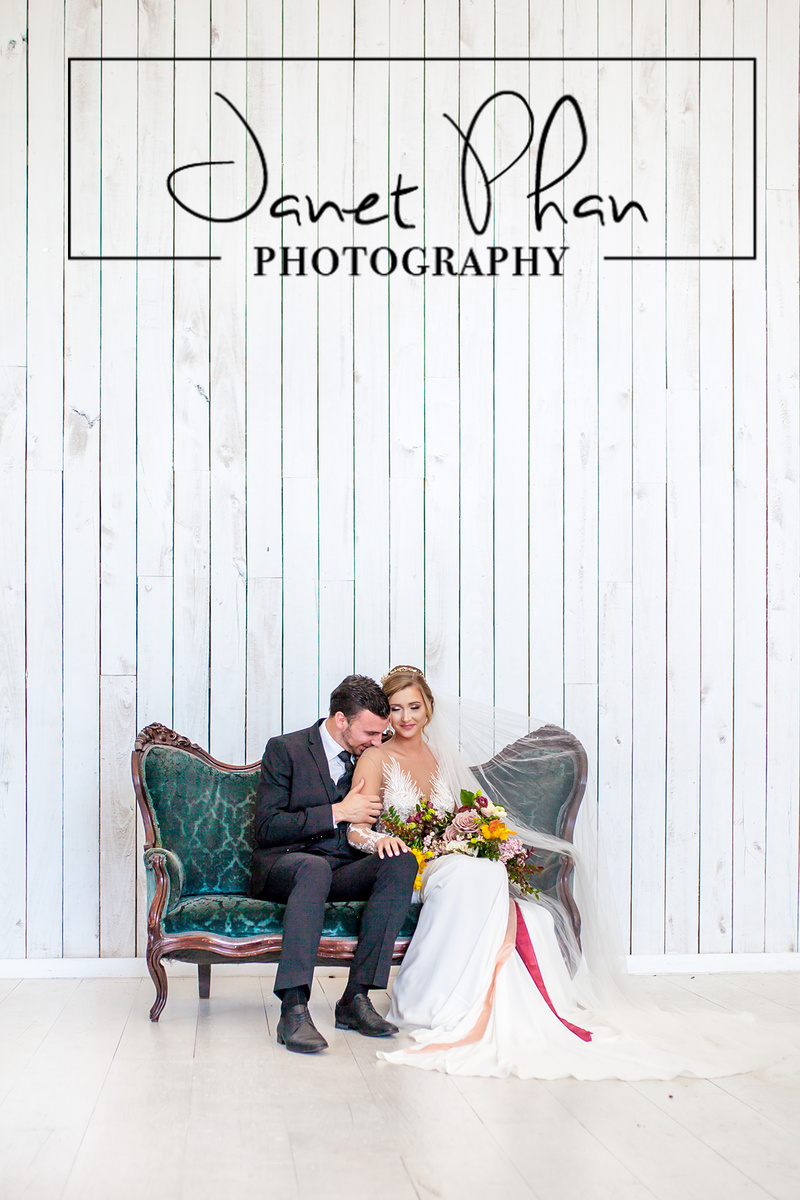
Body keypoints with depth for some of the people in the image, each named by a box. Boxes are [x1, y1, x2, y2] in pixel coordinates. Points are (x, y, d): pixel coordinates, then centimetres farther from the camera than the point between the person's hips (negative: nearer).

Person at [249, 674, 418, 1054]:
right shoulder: (286, 749, -3)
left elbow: (373, 820, 22)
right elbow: (266, 829, -11)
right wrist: (337, 813, -15)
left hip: (343, 873, 5)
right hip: (283, 865, -5)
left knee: (402, 862, -25)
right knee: (314, 867, -40)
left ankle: (356, 997, -28)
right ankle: (293, 1009, -45)